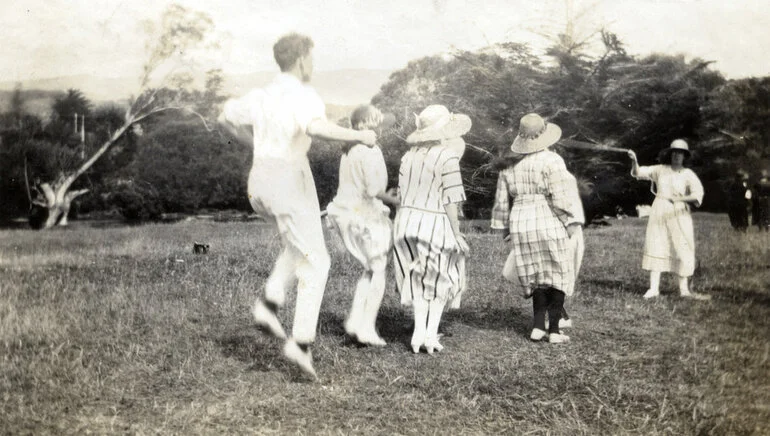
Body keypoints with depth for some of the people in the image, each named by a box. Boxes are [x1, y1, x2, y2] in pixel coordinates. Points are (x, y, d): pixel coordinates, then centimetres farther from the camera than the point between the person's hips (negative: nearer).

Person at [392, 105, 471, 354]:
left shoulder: (409, 156, 7)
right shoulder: (447, 157, -11)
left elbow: (402, 195, 9)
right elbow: (450, 201, -13)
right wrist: (456, 233, -6)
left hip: (407, 220, 5)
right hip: (435, 222, -5)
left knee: (418, 281, 16)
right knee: (440, 281, 13)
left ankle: (419, 333, 11)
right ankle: (431, 335, 10)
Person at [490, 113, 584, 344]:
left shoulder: (511, 166, 9)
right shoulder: (551, 161, -9)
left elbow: (502, 201, 13)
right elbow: (562, 197, -14)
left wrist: (506, 228, 21)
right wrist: (574, 224, -10)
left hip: (521, 227, 5)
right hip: (551, 226, -5)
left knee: (537, 278, 15)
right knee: (558, 277, 5)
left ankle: (538, 327, 9)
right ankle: (554, 330, 5)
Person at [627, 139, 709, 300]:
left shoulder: (688, 174, 1)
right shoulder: (660, 170, 7)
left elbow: (698, 195, -9)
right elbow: (638, 173, 6)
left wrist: (680, 198, -24)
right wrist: (634, 160, -13)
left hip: (679, 214, -1)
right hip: (659, 212, 1)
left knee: (683, 250, 0)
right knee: (656, 247, -2)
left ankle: (684, 289, 7)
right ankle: (654, 288, -1)